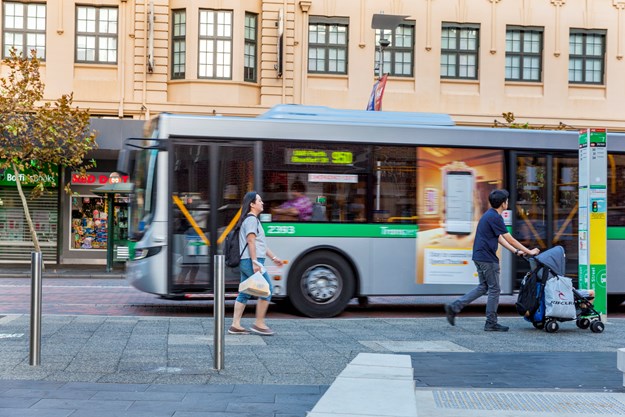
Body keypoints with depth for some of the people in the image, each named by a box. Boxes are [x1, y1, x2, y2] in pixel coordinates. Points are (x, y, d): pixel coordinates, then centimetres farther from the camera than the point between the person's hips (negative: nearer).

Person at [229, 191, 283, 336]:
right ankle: (259, 324, -2)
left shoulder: (253, 220, 22)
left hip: (245, 262, 10)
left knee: (244, 294, 9)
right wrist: (255, 262, -22)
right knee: (267, 290, -6)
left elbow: (261, 243, 26)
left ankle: (235, 325, 9)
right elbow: (251, 241, -18)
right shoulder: (251, 220, -10)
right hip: (251, 261, -10)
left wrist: (273, 257, 25)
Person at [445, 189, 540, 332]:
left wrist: (516, 251, 15)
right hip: (488, 258, -10)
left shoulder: (489, 215, 15)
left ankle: (454, 307, 9)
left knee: (483, 287, 16)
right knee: (494, 289, 2)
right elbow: (510, 239, -14)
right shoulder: (495, 217, -16)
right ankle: (491, 323, 9)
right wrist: (529, 251, -6)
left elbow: (500, 238, 18)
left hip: (479, 256, 10)